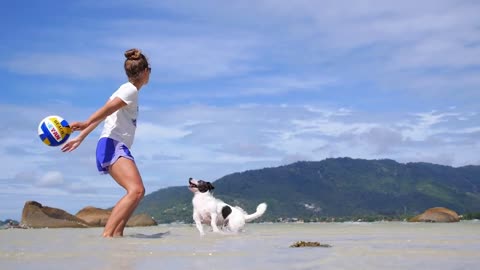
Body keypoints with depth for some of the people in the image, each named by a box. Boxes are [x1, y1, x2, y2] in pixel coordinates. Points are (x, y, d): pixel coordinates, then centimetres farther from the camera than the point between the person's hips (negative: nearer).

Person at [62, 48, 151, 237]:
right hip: (112, 146, -11)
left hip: (117, 147, 11)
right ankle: (106, 234, -33)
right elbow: (106, 110, -23)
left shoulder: (128, 90, 23)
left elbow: (102, 115, 23)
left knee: (137, 191, 16)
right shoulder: (131, 90, -6)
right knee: (136, 190, -27)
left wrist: (80, 137, 25)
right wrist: (86, 124, -38)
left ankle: (117, 233, 15)